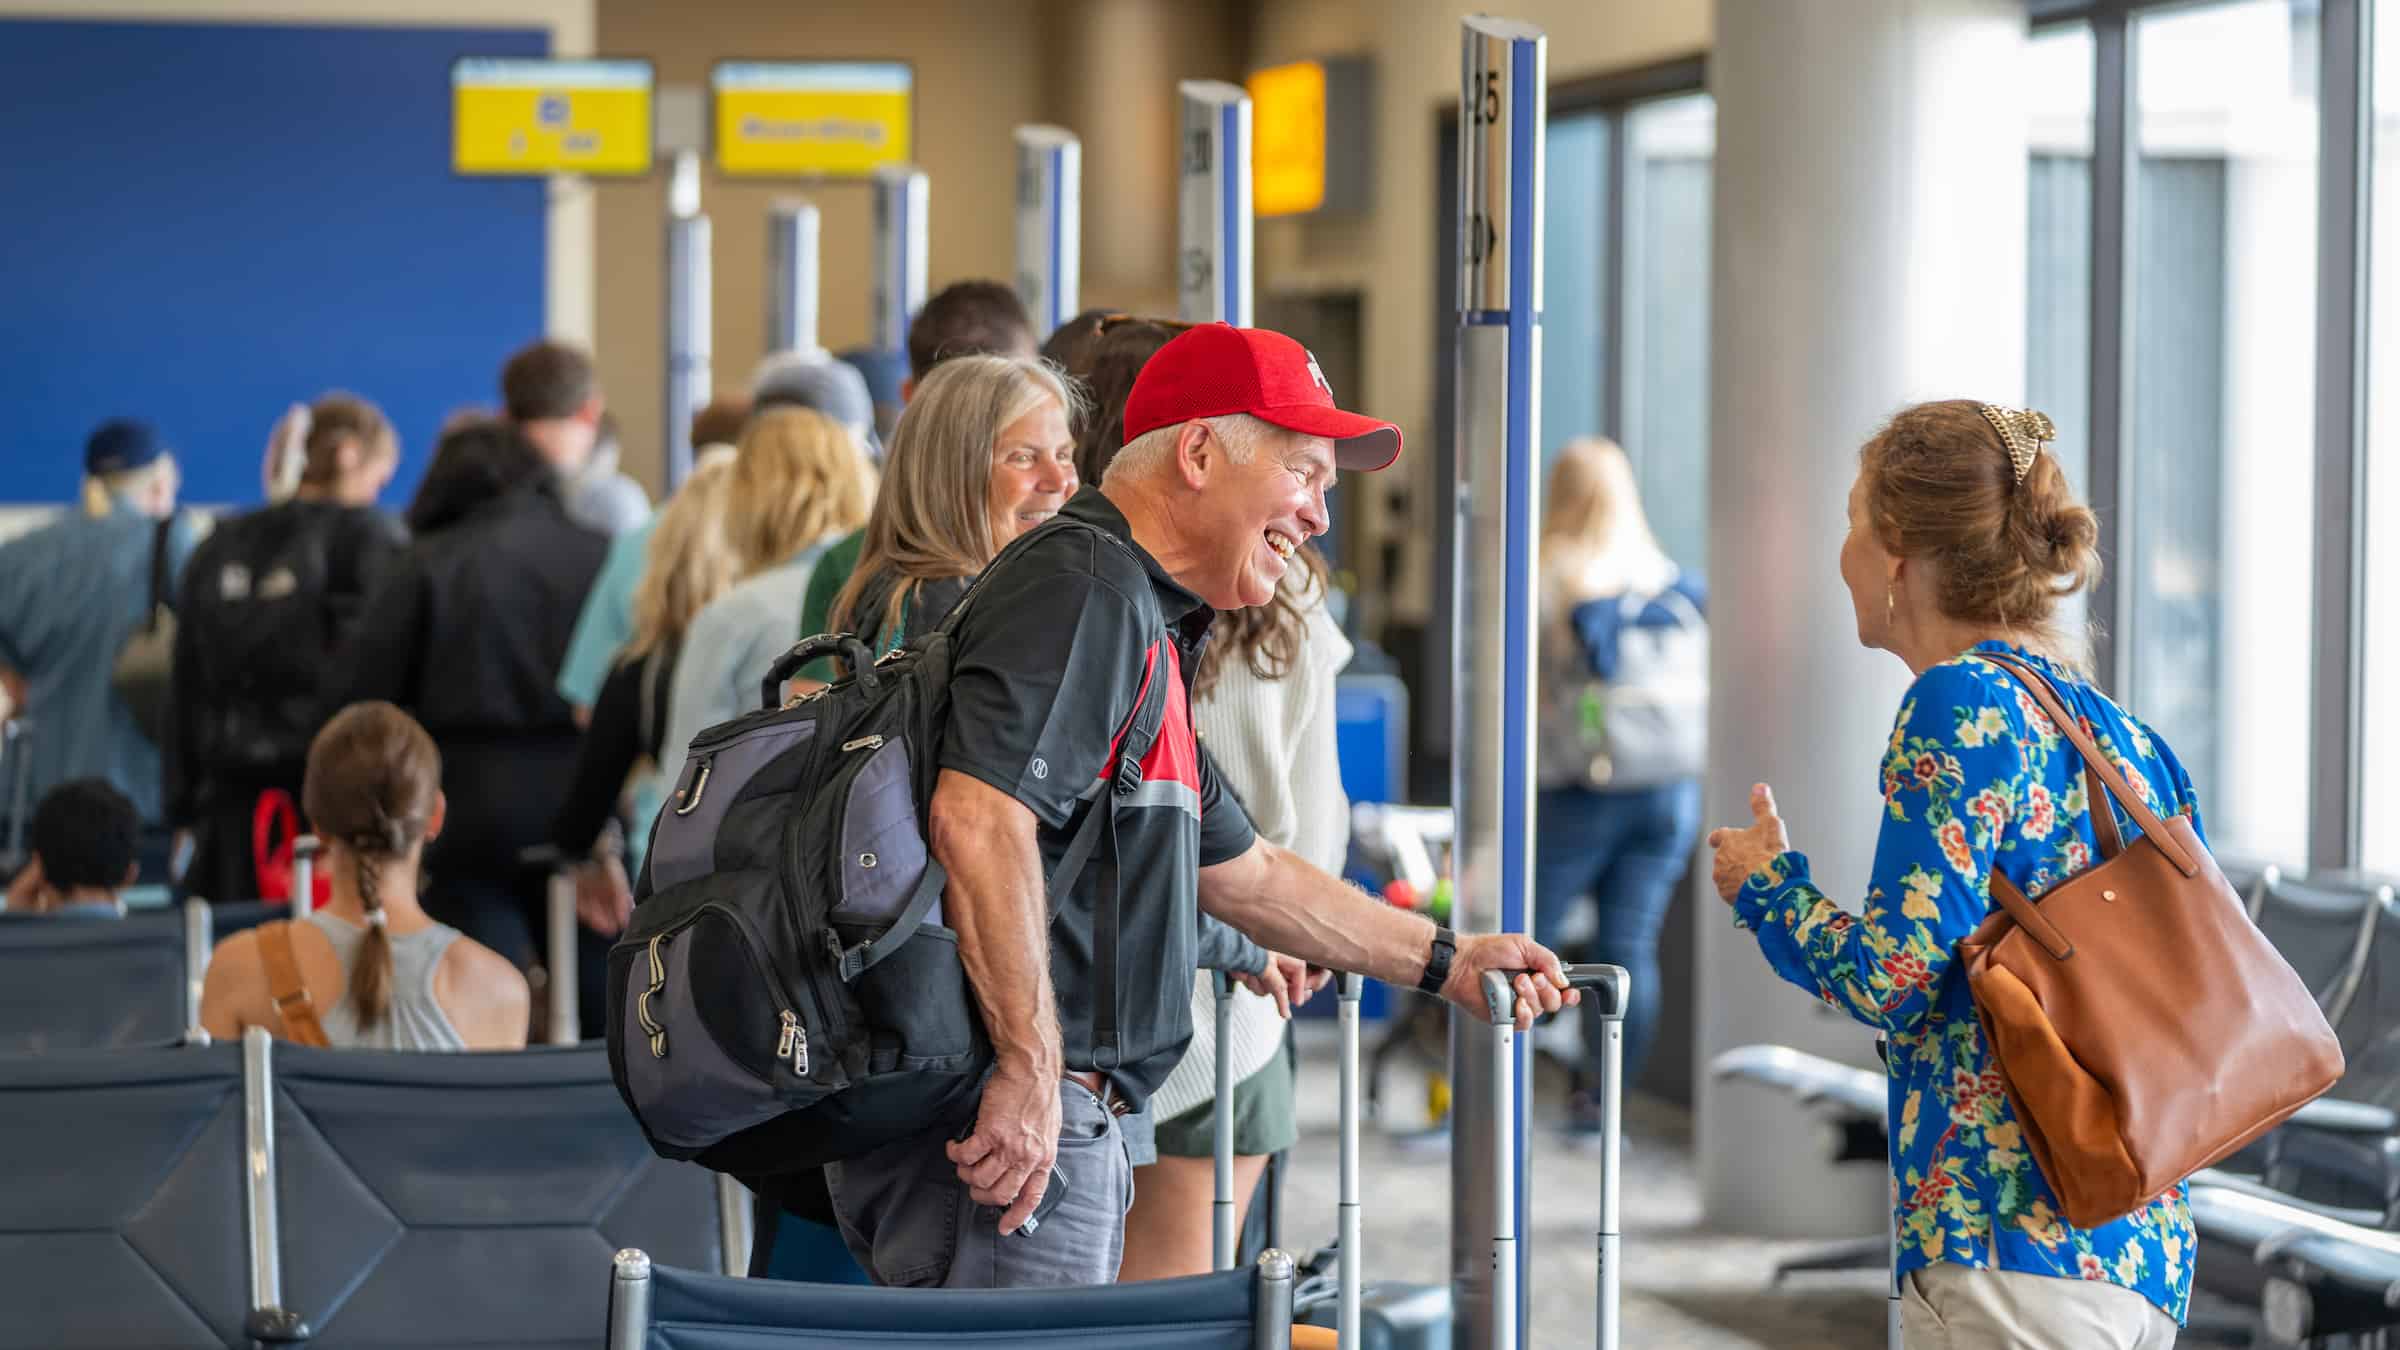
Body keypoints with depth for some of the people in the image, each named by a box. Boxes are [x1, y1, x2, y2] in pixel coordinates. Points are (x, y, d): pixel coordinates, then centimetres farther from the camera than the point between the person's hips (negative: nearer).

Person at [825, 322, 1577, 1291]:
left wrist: (1447, 962, 32)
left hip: (1070, 1128, 11)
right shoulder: (1084, 590, -11)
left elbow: (1240, 872, 33)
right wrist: (1030, 1071, -26)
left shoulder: (1148, 630, 24)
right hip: (1013, 1126, -11)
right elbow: (978, 817, -25)